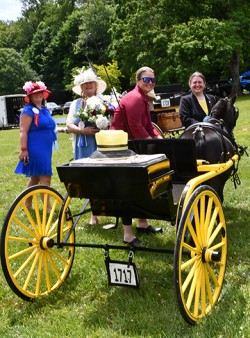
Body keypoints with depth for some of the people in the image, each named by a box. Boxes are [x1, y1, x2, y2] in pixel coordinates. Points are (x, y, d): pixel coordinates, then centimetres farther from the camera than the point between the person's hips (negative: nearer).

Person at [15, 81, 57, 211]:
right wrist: (23, 150, -23)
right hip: (35, 149, -9)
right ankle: (47, 207, -9)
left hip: (45, 149, 9)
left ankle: (27, 204, 26)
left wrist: (60, 130, 16)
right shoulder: (28, 111, -11)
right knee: (45, 177, -11)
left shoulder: (45, 110, 15)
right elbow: (23, 132, -17)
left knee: (35, 177, 15)